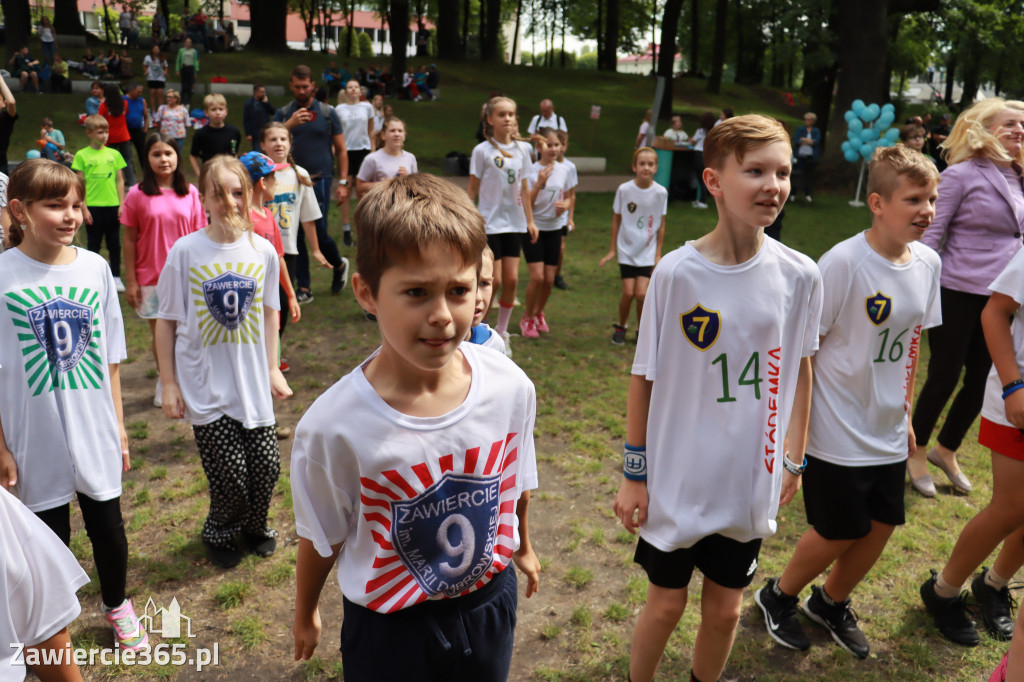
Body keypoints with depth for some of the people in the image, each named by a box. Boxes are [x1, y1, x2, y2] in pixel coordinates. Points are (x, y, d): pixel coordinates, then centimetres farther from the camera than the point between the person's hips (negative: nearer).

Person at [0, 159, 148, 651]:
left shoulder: (95, 268, -4)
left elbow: (110, 358, 4)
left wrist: (118, 424, 6)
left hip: (95, 435, 2)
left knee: (109, 529, 15)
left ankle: (117, 605, 42)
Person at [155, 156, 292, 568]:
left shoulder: (263, 251, -2)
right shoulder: (186, 251, -10)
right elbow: (167, 321, -4)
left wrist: (272, 368, 12)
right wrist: (168, 384, -4)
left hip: (252, 382, 3)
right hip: (205, 385, -3)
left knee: (266, 468, 7)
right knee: (229, 475, 0)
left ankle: (253, 527, 38)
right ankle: (219, 534, 32)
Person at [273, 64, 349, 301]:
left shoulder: (328, 112, 6)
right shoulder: (283, 113, 9)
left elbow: (341, 150, 7)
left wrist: (343, 182, -1)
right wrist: (290, 124, -19)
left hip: (320, 179, -2)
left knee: (318, 232, -7)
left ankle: (339, 265, 24)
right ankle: (304, 288, 11)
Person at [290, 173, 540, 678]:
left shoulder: (511, 388, -18)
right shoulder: (333, 428, -27)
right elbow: (322, 539, -9)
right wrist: (305, 615, 7)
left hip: (489, 604, 3)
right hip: (388, 627, -3)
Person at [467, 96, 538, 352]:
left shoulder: (523, 148, 6)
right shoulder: (482, 151, -6)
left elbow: (523, 188, 12)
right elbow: (472, 189, -3)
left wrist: (530, 220, 12)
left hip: (515, 223, 4)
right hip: (490, 223, -4)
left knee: (511, 279, 3)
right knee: (494, 280, -4)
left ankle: (501, 332, 19)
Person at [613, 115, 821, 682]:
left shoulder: (799, 276, -8)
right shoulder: (676, 272, -16)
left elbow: (800, 366, 6)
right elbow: (645, 377, -8)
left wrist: (794, 455, 10)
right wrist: (634, 473, -4)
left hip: (750, 483, 3)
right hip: (677, 481, -2)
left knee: (724, 608, 17)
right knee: (666, 604, 14)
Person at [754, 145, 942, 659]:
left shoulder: (928, 262, 0)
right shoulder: (843, 262, -20)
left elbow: (911, 343, 12)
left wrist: (905, 412, 16)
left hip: (887, 433, 6)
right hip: (837, 434, -6)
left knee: (882, 526, 14)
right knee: (839, 534, 6)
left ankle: (831, 602, 41)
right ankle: (778, 597, 33)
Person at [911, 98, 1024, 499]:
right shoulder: (961, 175, -9)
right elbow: (931, 235, -11)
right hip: (958, 296, -6)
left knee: (981, 383, 13)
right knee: (944, 378, 3)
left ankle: (946, 450, 34)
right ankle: (917, 454, 24)